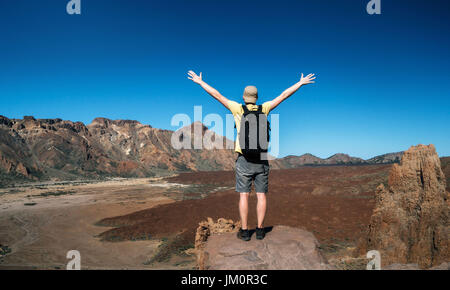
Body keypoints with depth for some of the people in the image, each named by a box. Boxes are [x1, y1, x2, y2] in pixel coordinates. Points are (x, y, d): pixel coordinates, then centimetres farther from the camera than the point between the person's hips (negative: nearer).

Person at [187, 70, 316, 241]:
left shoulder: (239, 109, -2)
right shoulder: (264, 109, 3)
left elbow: (217, 95, 1)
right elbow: (283, 96, 11)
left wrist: (200, 82, 11)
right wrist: (301, 83, 21)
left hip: (244, 160, -2)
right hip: (262, 160, 2)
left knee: (244, 195, 2)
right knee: (261, 195, 6)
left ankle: (244, 231, 5)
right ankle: (260, 230, 11)